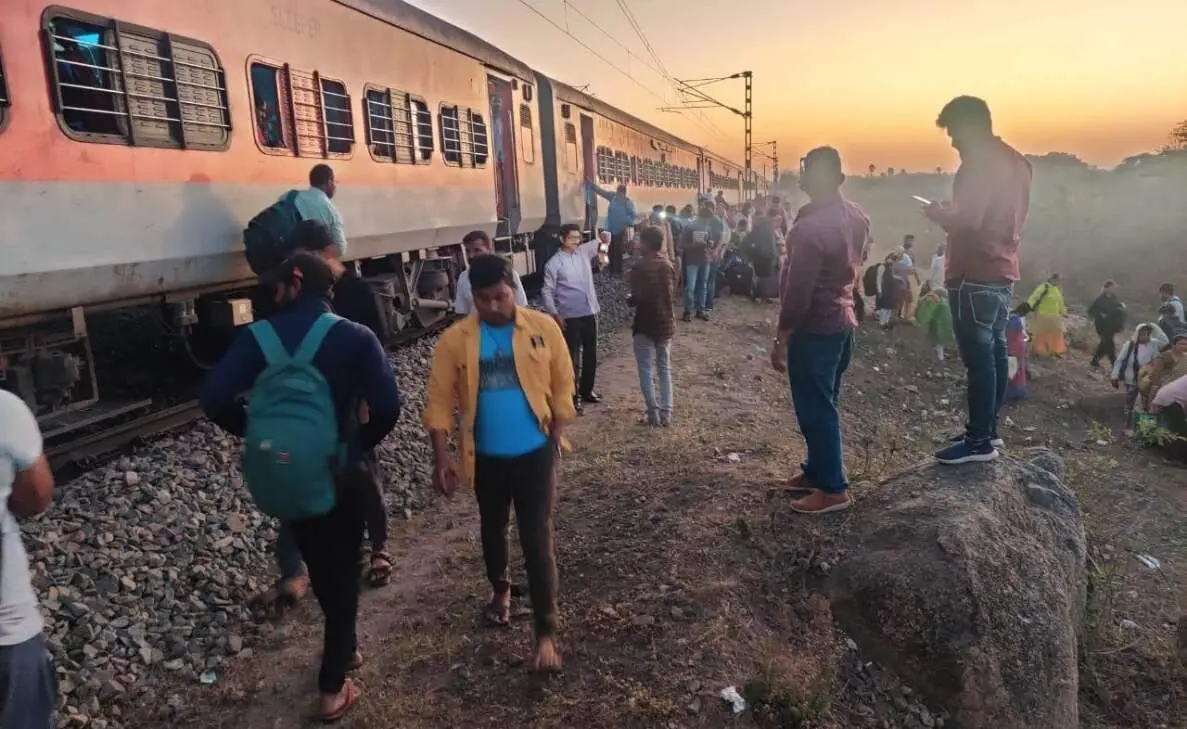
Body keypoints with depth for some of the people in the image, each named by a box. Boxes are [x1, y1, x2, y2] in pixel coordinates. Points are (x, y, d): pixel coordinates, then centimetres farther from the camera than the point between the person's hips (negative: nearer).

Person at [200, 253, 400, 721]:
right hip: (338, 473, -3)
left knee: (319, 567, 24)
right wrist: (363, 441, -3)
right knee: (341, 572, 12)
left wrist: (257, 434, 2)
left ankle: (342, 647, 44)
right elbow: (387, 406, -21)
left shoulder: (257, 337, -5)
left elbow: (214, 398, -14)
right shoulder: (355, 338, -11)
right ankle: (332, 688, 16)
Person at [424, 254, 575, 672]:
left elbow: (562, 384, 0)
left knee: (537, 541, -1)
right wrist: (441, 457, -10)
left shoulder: (543, 328, -9)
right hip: (486, 458, 2)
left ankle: (546, 633, 9)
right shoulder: (455, 340, -9)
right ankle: (500, 590, 50)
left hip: (534, 454, -2)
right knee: (493, 530, 22)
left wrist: (556, 433, -3)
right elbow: (440, 401, -6)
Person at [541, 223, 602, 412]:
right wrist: (555, 315, -13)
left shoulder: (584, 252, 7)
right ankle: (572, 396, 11)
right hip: (570, 317, -6)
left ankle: (586, 391, 31)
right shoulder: (554, 263, -9)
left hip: (589, 313, 6)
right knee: (572, 358, 0)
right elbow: (547, 292, -8)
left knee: (590, 355, 15)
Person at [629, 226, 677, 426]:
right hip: (666, 324, 6)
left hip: (646, 325, -6)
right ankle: (666, 413, 13)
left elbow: (638, 297, -19)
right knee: (665, 369, 13)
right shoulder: (669, 265, 4)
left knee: (645, 370, 5)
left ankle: (653, 413, 6)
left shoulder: (640, 268, -17)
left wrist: (630, 299, 2)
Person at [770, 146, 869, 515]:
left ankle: (833, 488, 6)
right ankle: (817, 470, 29)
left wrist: (781, 339, -17)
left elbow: (798, 290, -23)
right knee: (823, 403, 18)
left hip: (814, 328, -9)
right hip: (843, 321, 9)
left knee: (814, 408, 0)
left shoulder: (810, 226, -23)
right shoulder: (856, 217, 4)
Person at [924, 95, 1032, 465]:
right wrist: (951, 211, 18)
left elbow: (966, 222, -23)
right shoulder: (1014, 161, 15)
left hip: (975, 275, -10)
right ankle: (989, 430, 21)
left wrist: (937, 213, -5)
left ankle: (979, 441, -1)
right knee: (994, 352, 13)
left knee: (978, 357, -6)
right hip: (1002, 271, 10)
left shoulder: (979, 164, -15)